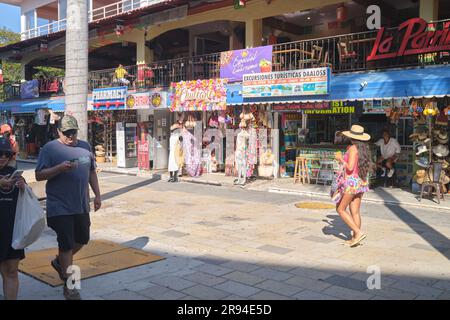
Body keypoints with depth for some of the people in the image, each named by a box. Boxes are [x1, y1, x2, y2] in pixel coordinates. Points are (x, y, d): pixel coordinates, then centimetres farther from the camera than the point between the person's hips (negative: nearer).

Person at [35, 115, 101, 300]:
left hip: (81, 206, 6)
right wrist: (60, 168, -25)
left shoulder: (85, 146, 9)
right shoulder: (50, 149, -8)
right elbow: (39, 175, -10)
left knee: (82, 239, 17)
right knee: (66, 244, -1)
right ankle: (68, 285, 12)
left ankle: (60, 262, 43)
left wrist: (97, 195, 12)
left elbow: (92, 172, 16)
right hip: (60, 207, -6)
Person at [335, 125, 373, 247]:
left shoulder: (353, 148, -15)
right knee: (355, 211, 11)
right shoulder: (365, 148, 7)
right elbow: (368, 167, 14)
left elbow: (350, 167, -21)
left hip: (352, 182, -8)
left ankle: (358, 232, -6)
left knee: (340, 209, 2)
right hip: (361, 182, 8)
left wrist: (341, 158, -5)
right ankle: (355, 238, 14)